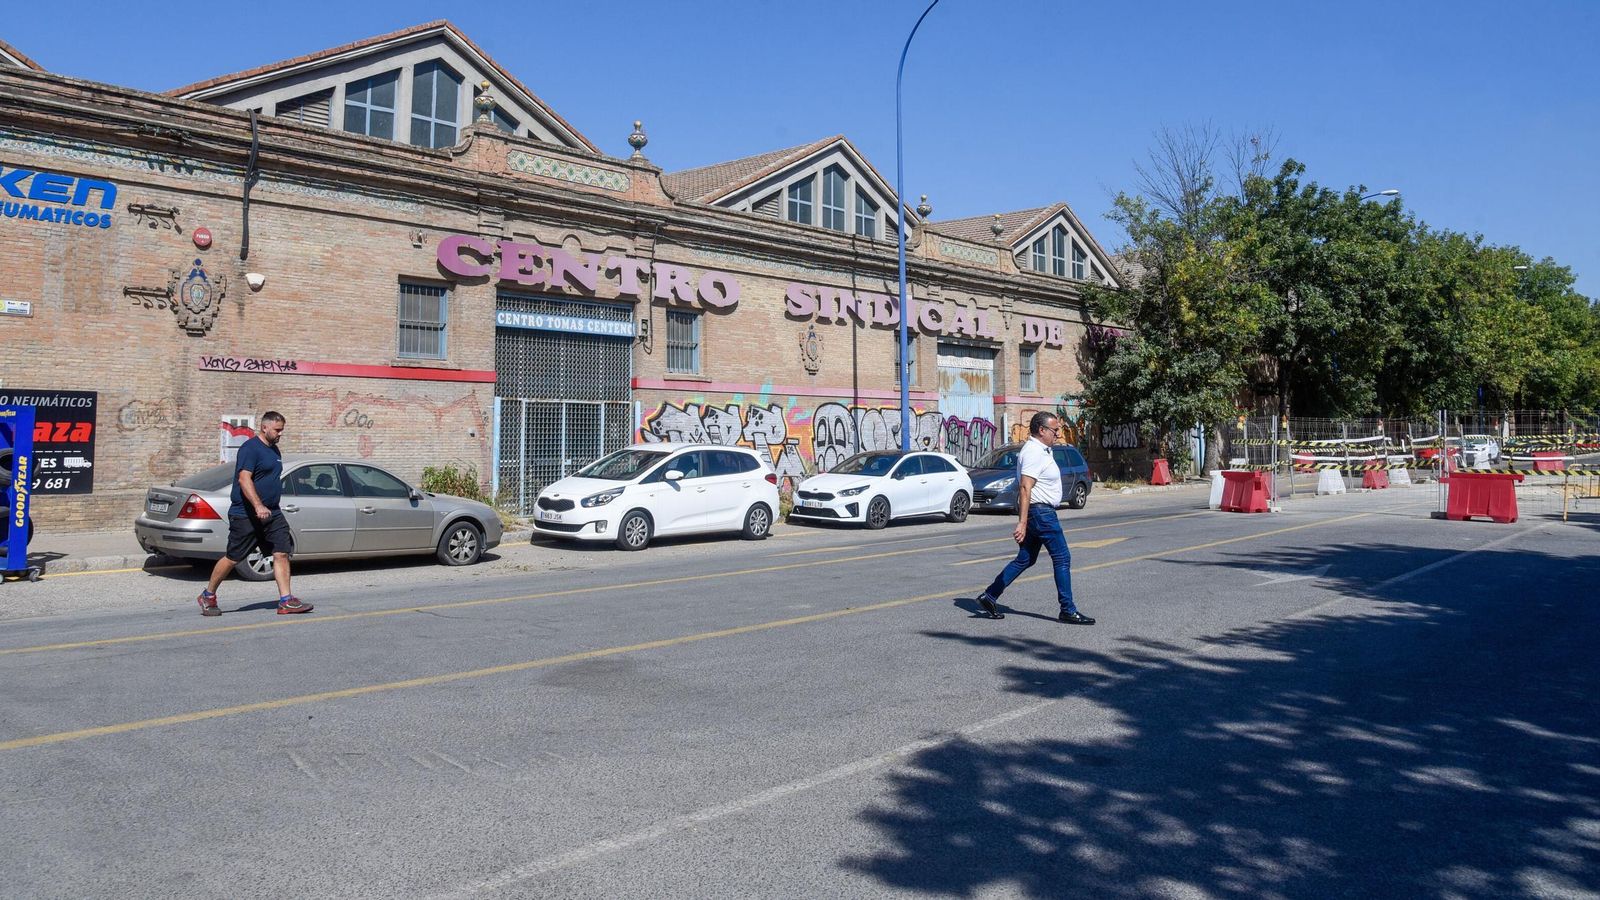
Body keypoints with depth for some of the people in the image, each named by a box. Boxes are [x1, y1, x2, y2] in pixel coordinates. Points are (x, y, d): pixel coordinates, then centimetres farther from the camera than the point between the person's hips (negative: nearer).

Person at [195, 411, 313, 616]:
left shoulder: (275, 450, 16)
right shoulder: (250, 448, -12)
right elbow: (244, 479, -22)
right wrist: (258, 506, -32)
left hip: (272, 514, 8)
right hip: (245, 515, -8)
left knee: (282, 554, -3)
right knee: (232, 558, 2)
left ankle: (286, 601, -4)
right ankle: (208, 596, 20)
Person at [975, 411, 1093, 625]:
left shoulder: (1041, 450, 16)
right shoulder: (1034, 453, -17)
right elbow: (1025, 488, -25)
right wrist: (1022, 523, -31)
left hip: (1039, 512, 11)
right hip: (1040, 511, -11)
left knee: (1025, 559, 12)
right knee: (1062, 558, -5)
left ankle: (989, 596, 12)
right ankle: (1068, 611, 0)